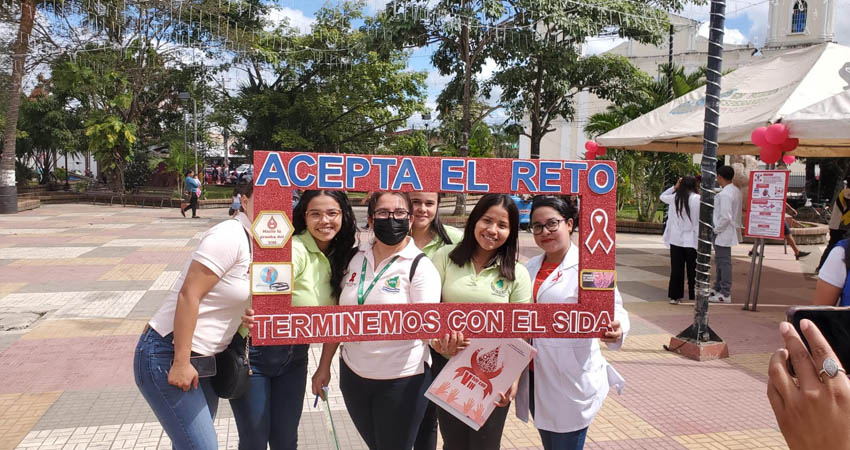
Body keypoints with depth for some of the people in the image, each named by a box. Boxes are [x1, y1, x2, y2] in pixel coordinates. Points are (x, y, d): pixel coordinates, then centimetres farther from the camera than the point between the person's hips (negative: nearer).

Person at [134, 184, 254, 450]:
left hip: (203, 358, 9)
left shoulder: (254, 241, 7)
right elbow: (189, 295, -23)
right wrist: (180, 363, -22)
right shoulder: (229, 236, -19)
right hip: (168, 356, -9)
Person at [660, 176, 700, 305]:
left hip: (676, 240, 3)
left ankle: (674, 296, 14)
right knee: (692, 270, 6)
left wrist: (674, 187, 13)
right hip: (692, 240, -3)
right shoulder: (698, 199, -11)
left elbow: (662, 196, 20)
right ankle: (694, 296, 9)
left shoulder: (674, 198, 0)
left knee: (676, 269, 10)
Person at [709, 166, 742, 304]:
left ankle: (725, 294, 2)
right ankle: (718, 289, 30)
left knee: (724, 262, -4)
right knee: (721, 261, 19)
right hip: (726, 232, 10)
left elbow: (725, 217, -25)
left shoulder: (725, 194, -21)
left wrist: (716, 230, -13)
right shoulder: (735, 191, 11)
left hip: (723, 234, -10)